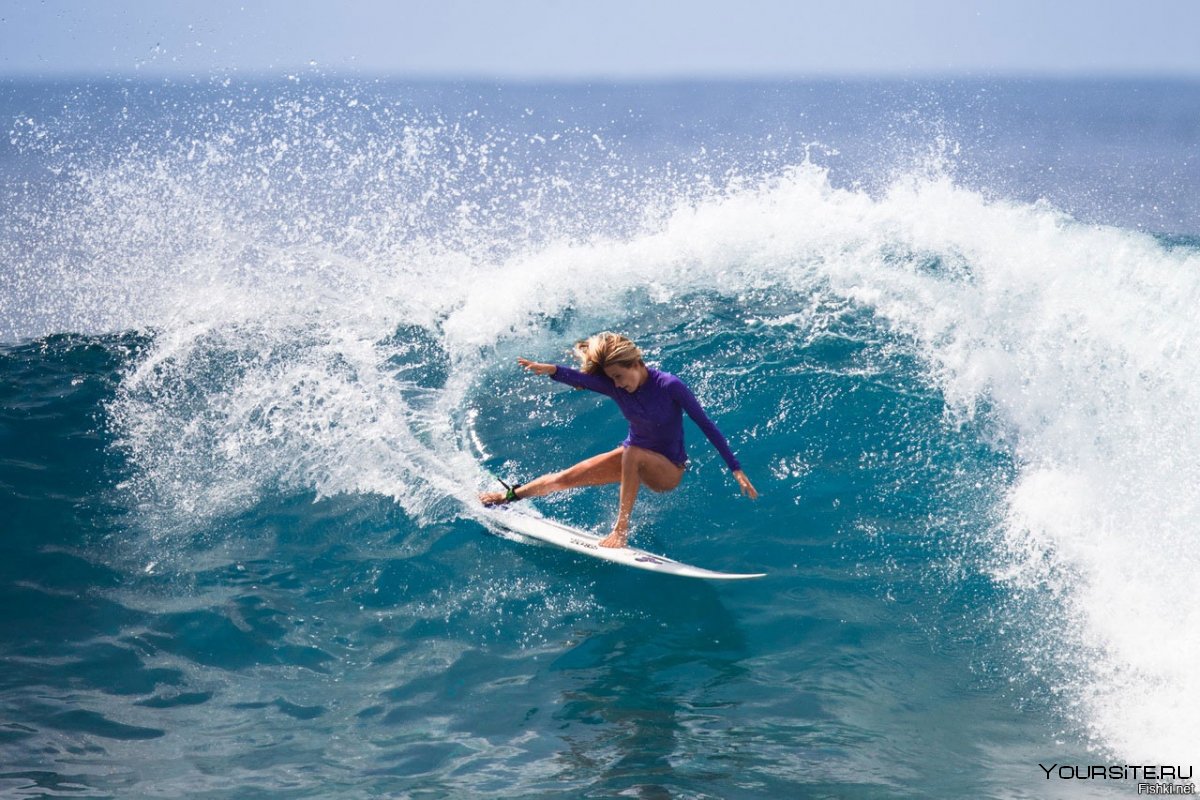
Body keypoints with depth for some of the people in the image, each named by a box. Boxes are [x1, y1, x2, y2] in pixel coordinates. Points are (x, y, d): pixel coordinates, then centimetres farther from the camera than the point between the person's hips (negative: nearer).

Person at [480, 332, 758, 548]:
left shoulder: (670, 386, -23)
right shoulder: (614, 386, -12)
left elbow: (706, 425, -20)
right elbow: (579, 378, -32)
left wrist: (737, 470, -22)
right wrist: (550, 369, -54)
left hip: (668, 470, -5)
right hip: (632, 459, 5)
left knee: (633, 454, -38)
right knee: (565, 477, 3)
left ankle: (622, 527, -33)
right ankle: (510, 496, 27)